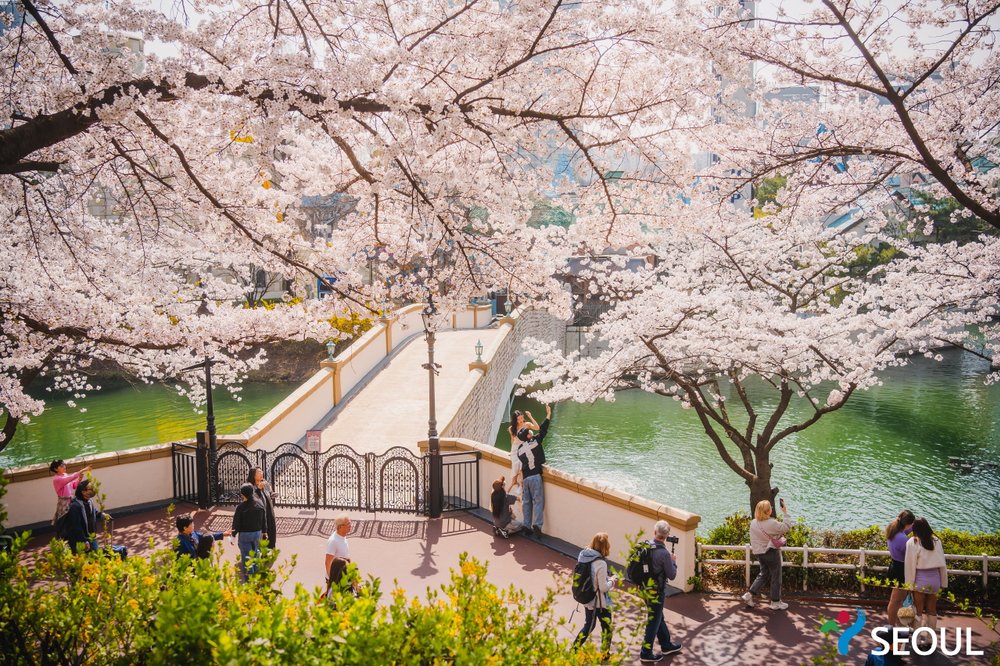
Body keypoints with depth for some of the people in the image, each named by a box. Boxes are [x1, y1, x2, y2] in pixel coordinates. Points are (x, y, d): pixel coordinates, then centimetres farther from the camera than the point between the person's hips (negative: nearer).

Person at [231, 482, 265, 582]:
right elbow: (263, 520, 6)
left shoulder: (241, 506, -18)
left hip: (245, 534, -5)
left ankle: (248, 576, 8)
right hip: (257, 533, 5)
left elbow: (236, 522, -12)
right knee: (255, 553, 19)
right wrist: (263, 531, 17)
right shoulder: (259, 503, -3)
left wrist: (233, 534, -1)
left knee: (246, 556, 5)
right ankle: (256, 573, 28)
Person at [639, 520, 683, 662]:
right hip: (656, 592, -7)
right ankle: (646, 654, 17)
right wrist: (673, 561, 2)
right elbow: (671, 575, -14)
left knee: (658, 618, 23)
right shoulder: (664, 553, -25)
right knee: (653, 622, 8)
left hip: (646, 589, 7)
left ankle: (666, 646, 39)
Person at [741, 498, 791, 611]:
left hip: (760, 553, 7)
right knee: (776, 577, 9)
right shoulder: (772, 524, -24)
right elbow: (786, 527, -15)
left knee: (763, 574, 21)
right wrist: (785, 512, -7)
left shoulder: (753, 523, -2)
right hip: (772, 553, -7)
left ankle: (749, 594, 13)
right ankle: (775, 602, 19)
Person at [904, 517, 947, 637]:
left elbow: (910, 564, -10)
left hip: (920, 579, -4)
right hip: (935, 578, 4)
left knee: (919, 610, 8)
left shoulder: (913, 542, -11)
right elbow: (942, 563, 5)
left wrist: (909, 584, -3)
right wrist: (943, 582, 12)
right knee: (932, 610, 15)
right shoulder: (936, 541, 1)